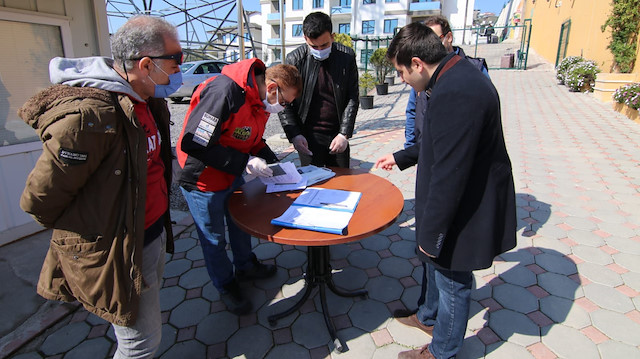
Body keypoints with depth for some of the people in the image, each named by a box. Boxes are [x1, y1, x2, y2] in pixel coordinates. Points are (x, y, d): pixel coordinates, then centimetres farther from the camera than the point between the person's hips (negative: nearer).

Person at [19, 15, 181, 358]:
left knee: (150, 301, 26)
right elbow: (39, 200, -20)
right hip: (117, 252, -9)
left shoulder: (148, 101, 2)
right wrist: (86, 232, -3)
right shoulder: (88, 116, -29)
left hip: (154, 232, 9)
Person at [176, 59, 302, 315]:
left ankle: (245, 266, 49)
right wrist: (245, 162, -31)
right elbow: (193, 143, -32)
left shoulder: (260, 99, -2)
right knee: (214, 238, 11)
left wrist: (272, 161, -3)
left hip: (233, 177, 8)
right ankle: (225, 286, 34)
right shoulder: (224, 92, -31)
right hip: (203, 181, -8)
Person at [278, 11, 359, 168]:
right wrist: (294, 135, -14)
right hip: (309, 137, -2)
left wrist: (344, 134, -7)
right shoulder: (295, 59, -6)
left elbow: (352, 98, 0)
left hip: (338, 136, 2)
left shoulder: (347, 56, -1)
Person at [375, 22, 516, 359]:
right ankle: (429, 317, 54)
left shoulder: (454, 93, -30)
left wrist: (431, 232, -19)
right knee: (438, 265, 28)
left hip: (463, 212, -10)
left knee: (452, 282, 12)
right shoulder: (457, 75, 4)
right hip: (462, 201, 10)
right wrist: (400, 157, 23)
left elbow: (449, 174, -29)